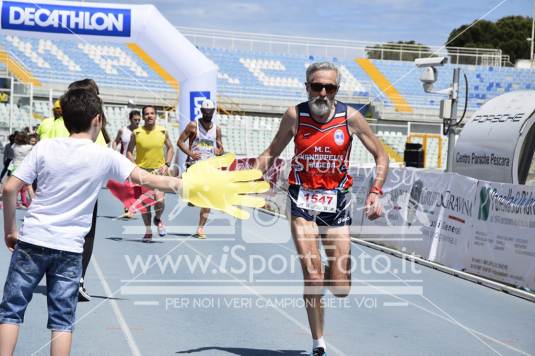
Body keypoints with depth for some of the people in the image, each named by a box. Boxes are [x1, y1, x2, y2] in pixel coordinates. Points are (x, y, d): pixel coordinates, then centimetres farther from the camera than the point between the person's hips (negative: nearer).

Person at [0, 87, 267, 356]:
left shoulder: (44, 148, -3)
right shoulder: (105, 157, -6)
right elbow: (148, 180, -9)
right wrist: (187, 186, 1)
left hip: (31, 240, 0)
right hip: (69, 248, 0)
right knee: (62, 319, 8)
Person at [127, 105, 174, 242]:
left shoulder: (162, 132, -1)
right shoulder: (136, 133, -6)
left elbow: (170, 148, 11)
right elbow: (129, 151, 3)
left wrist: (167, 164, 0)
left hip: (159, 170, 0)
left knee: (159, 200, -15)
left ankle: (158, 219, 18)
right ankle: (148, 231, 19)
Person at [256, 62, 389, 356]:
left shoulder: (350, 117, -7)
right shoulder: (294, 115, -5)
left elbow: (381, 156, 2)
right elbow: (272, 152, 10)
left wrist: (375, 192, -12)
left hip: (337, 202, 1)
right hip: (302, 201, -1)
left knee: (340, 288, 0)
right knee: (313, 279, -11)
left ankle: (331, 273, 38)